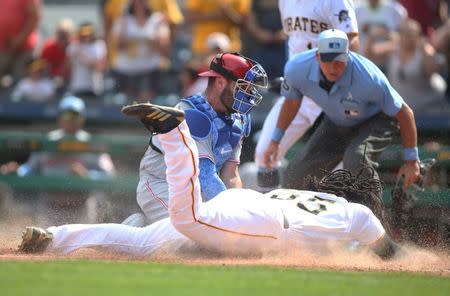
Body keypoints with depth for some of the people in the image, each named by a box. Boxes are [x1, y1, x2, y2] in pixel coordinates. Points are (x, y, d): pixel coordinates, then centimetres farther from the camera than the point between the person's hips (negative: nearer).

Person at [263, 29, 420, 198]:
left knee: (356, 158, -36)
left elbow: (404, 113, -23)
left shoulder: (369, 79, -38)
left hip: (376, 121, -5)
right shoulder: (297, 69, -25)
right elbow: (292, 101, 1)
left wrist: (411, 160, -16)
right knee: (295, 177, -2)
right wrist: (276, 140, 8)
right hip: (335, 124, 5)